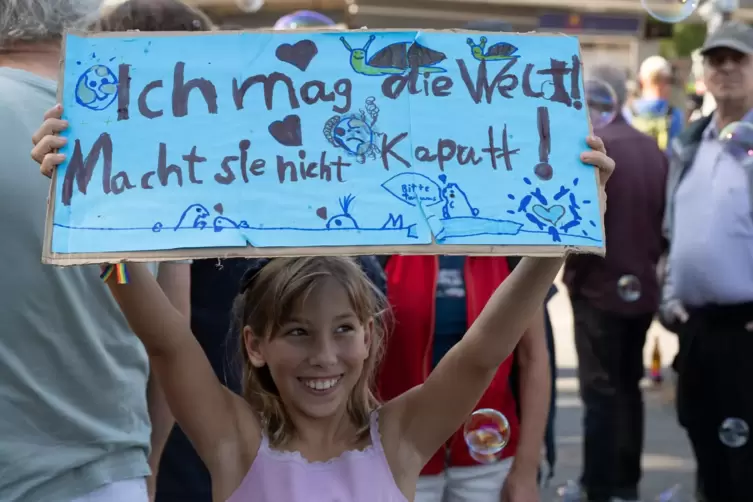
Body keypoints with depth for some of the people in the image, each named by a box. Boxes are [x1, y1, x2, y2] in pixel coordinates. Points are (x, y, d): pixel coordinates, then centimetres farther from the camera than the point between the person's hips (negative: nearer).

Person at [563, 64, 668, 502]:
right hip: (642, 286, 7)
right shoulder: (653, 149, 3)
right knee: (628, 385, 17)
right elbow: (667, 221, 9)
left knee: (601, 392, 1)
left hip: (600, 287, -6)